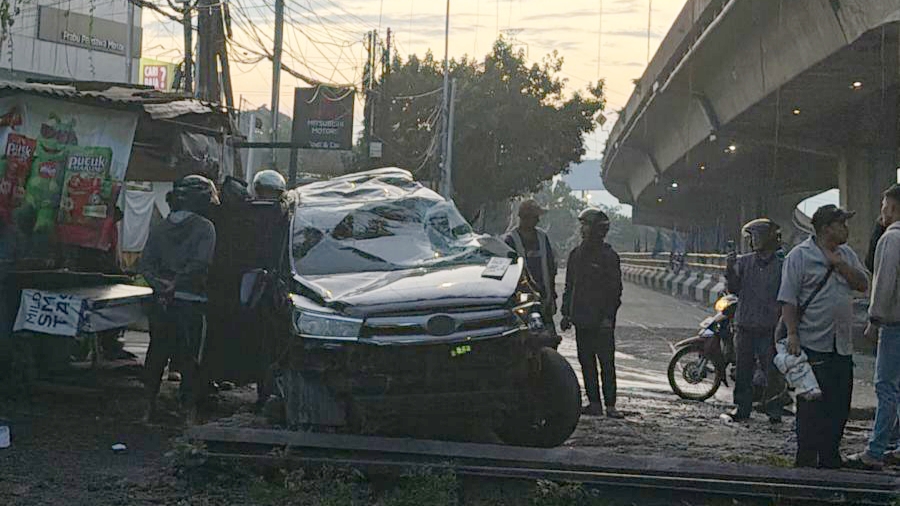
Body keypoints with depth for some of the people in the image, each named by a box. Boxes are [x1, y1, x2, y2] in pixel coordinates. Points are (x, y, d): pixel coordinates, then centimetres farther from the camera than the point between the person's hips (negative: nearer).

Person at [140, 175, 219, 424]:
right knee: (189, 359, 1)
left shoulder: (160, 228, 10)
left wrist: (162, 286, -6)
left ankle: (149, 408, 17)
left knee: (156, 355, 13)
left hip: (162, 301, 5)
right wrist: (176, 285, -8)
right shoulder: (204, 228, -7)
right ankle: (191, 412, 3)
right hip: (190, 303, -5)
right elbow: (199, 264, -17)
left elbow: (146, 265, 3)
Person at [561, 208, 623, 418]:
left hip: (601, 320, -6)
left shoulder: (609, 256, -5)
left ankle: (610, 405, -1)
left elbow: (615, 290, -6)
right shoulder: (576, 254, 13)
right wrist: (566, 313, 12)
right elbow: (569, 286, 19)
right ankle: (594, 403, 12)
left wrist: (608, 317, -13)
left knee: (607, 363, -4)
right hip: (581, 319, 6)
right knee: (586, 362, 7)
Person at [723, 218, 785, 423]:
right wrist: (730, 268, -14)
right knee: (743, 370, 6)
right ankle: (741, 407, 14)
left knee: (772, 371, -1)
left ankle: (774, 410, 8)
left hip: (770, 328, -2)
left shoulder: (782, 265, 2)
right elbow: (733, 288, 2)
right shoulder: (743, 262, 7)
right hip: (745, 326, 2)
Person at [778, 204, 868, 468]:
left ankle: (830, 460, 19)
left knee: (839, 408, 9)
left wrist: (839, 264, -7)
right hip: (812, 345, -6)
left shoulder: (847, 255, 14)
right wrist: (792, 334, -17)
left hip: (842, 347, 6)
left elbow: (863, 285, 5)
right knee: (811, 409, -3)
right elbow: (788, 299, -9)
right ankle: (806, 461, 4)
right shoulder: (800, 255, -6)